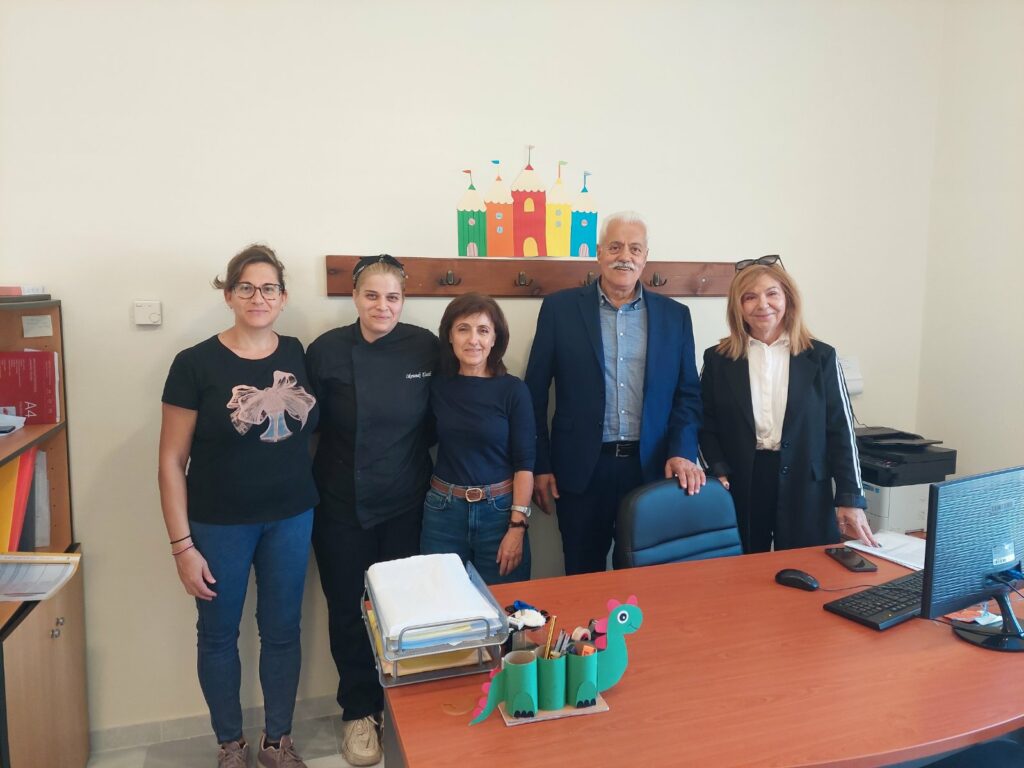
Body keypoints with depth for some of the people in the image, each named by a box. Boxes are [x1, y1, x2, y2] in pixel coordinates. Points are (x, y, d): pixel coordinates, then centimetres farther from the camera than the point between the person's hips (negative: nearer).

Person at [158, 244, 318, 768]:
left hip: (291, 519, 3)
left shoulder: (299, 357, -1)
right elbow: (172, 459, -8)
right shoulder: (196, 364, -11)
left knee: (282, 631, 14)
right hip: (219, 524, -2)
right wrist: (182, 545, -10)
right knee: (219, 636, 14)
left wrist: (317, 498, 1)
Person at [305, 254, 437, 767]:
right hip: (342, 505, -1)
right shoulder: (327, 350, -8)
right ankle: (359, 712, 31)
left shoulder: (426, 348, -6)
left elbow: (436, 422, 2)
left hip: (407, 503, 1)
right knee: (349, 610, 10)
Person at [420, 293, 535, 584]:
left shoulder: (513, 389, -7)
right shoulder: (437, 385, 0)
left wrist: (517, 526, -10)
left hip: (499, 510, -2)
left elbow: (524, 462, -7)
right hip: (443, 511, 2)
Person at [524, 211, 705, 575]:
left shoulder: (675, 315, 7)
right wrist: (539, 465, 0)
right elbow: (535, 392, 2)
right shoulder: (560, 308, 0)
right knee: (583, 580, 10)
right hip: (582, 470, -1)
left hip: (652, 468, 2)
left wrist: (681, 453, -6)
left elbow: (688, 393, 9)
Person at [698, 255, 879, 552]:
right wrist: (719, 473, -12)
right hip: (740, 490, 0)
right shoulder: (718, 359, 4)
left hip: (805, 491, 0)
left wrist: (850, 499, -4)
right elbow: (706, 428, 4)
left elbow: (840, 430, 1)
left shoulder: (820, 357, 3)